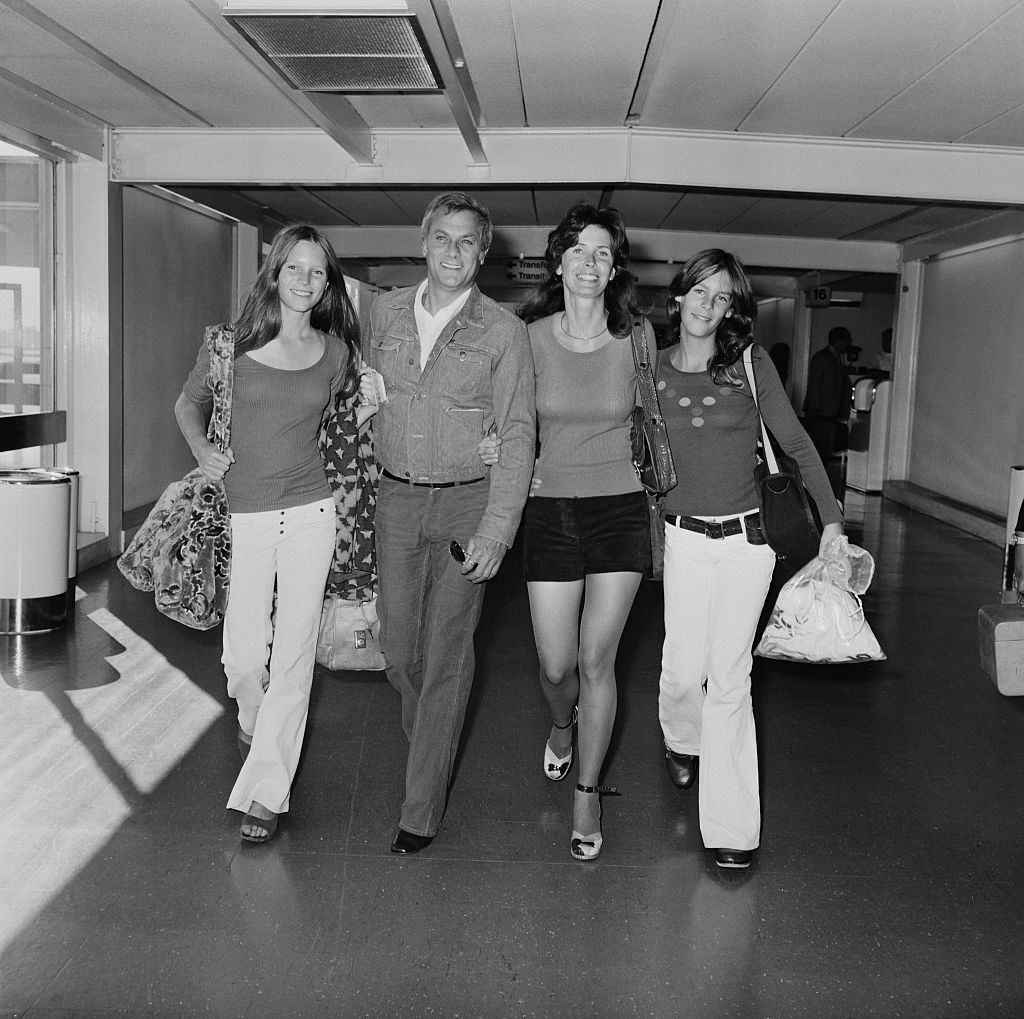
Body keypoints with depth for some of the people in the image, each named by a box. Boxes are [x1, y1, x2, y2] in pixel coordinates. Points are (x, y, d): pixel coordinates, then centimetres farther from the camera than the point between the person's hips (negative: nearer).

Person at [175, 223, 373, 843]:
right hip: (243, 513, 0)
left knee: (294, 652, 0)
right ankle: (254, 726, 35)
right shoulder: (233, 342, 2)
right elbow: (190, 403, 18)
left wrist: (365, 409, 2)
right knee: (244, 656, -1)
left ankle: (267, 790, 9)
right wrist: (201, 448, 2)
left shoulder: (335, 352, 6)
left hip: (311, 511, 1)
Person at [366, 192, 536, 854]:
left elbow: (517, 437, -7)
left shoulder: (504, 331, -5)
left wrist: (496, 532, -14)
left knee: (447, 656, 1)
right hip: (397, 498, 3)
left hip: (468, 502, -3)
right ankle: (432, 741, 38)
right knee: (398, 648, 8)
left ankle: (423, 809, 12)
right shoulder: (386, 312, 7)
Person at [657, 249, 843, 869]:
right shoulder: (653, 371, 4)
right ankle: (683, 741, 37)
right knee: (683, 670, -1)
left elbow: (797, 444, 4)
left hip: (748, 540, -1)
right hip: (685, 540, 1)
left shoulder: (752, 364, 0)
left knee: (730, 678, 0)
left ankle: (731, 827, 9)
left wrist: (832, 518, 2)